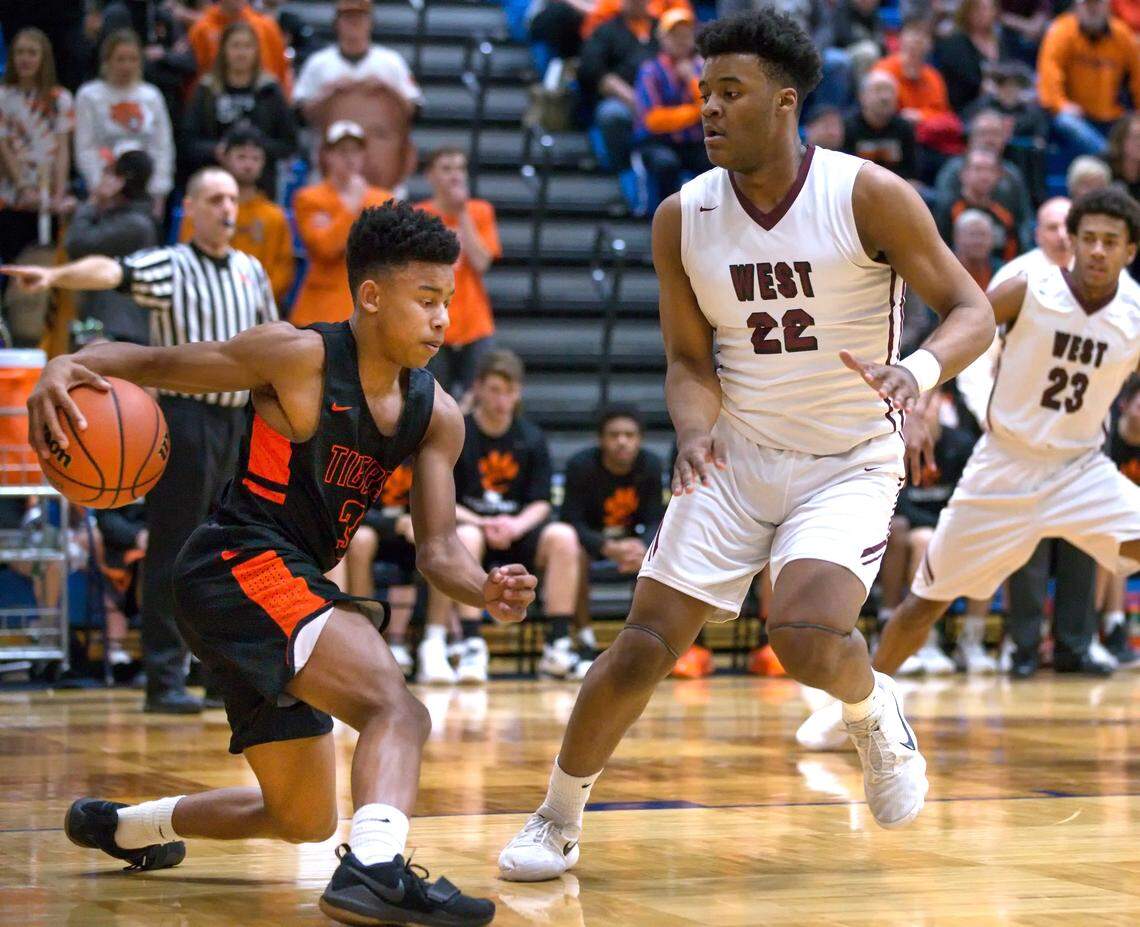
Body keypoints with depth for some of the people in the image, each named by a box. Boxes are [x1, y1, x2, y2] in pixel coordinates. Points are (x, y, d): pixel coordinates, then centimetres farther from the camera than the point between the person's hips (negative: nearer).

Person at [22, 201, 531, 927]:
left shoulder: (436, 416, 6)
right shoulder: (300, 357, -11)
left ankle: (118, 824, 43)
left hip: (293, 583, 9)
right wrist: (69, 365, -27)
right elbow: (159, 362, -7)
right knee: (398, 709, -31)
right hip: (240, 566, -9)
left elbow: (438, 551, 3)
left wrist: (486, 591, -20)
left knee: (304, 820, 22)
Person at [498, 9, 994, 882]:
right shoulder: (683, 218, -5)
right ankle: (556, 823, 14)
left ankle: (874, 710, 10)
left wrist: (919, 370, -32)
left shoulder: (868, 195, -15)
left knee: (808, 639, -26)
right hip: (737, 456, 3)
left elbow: (972, 311, -11)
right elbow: (690, 360, 2)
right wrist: (696, 430, -20)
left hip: (850, 463, -3)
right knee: (644, 646, -4)